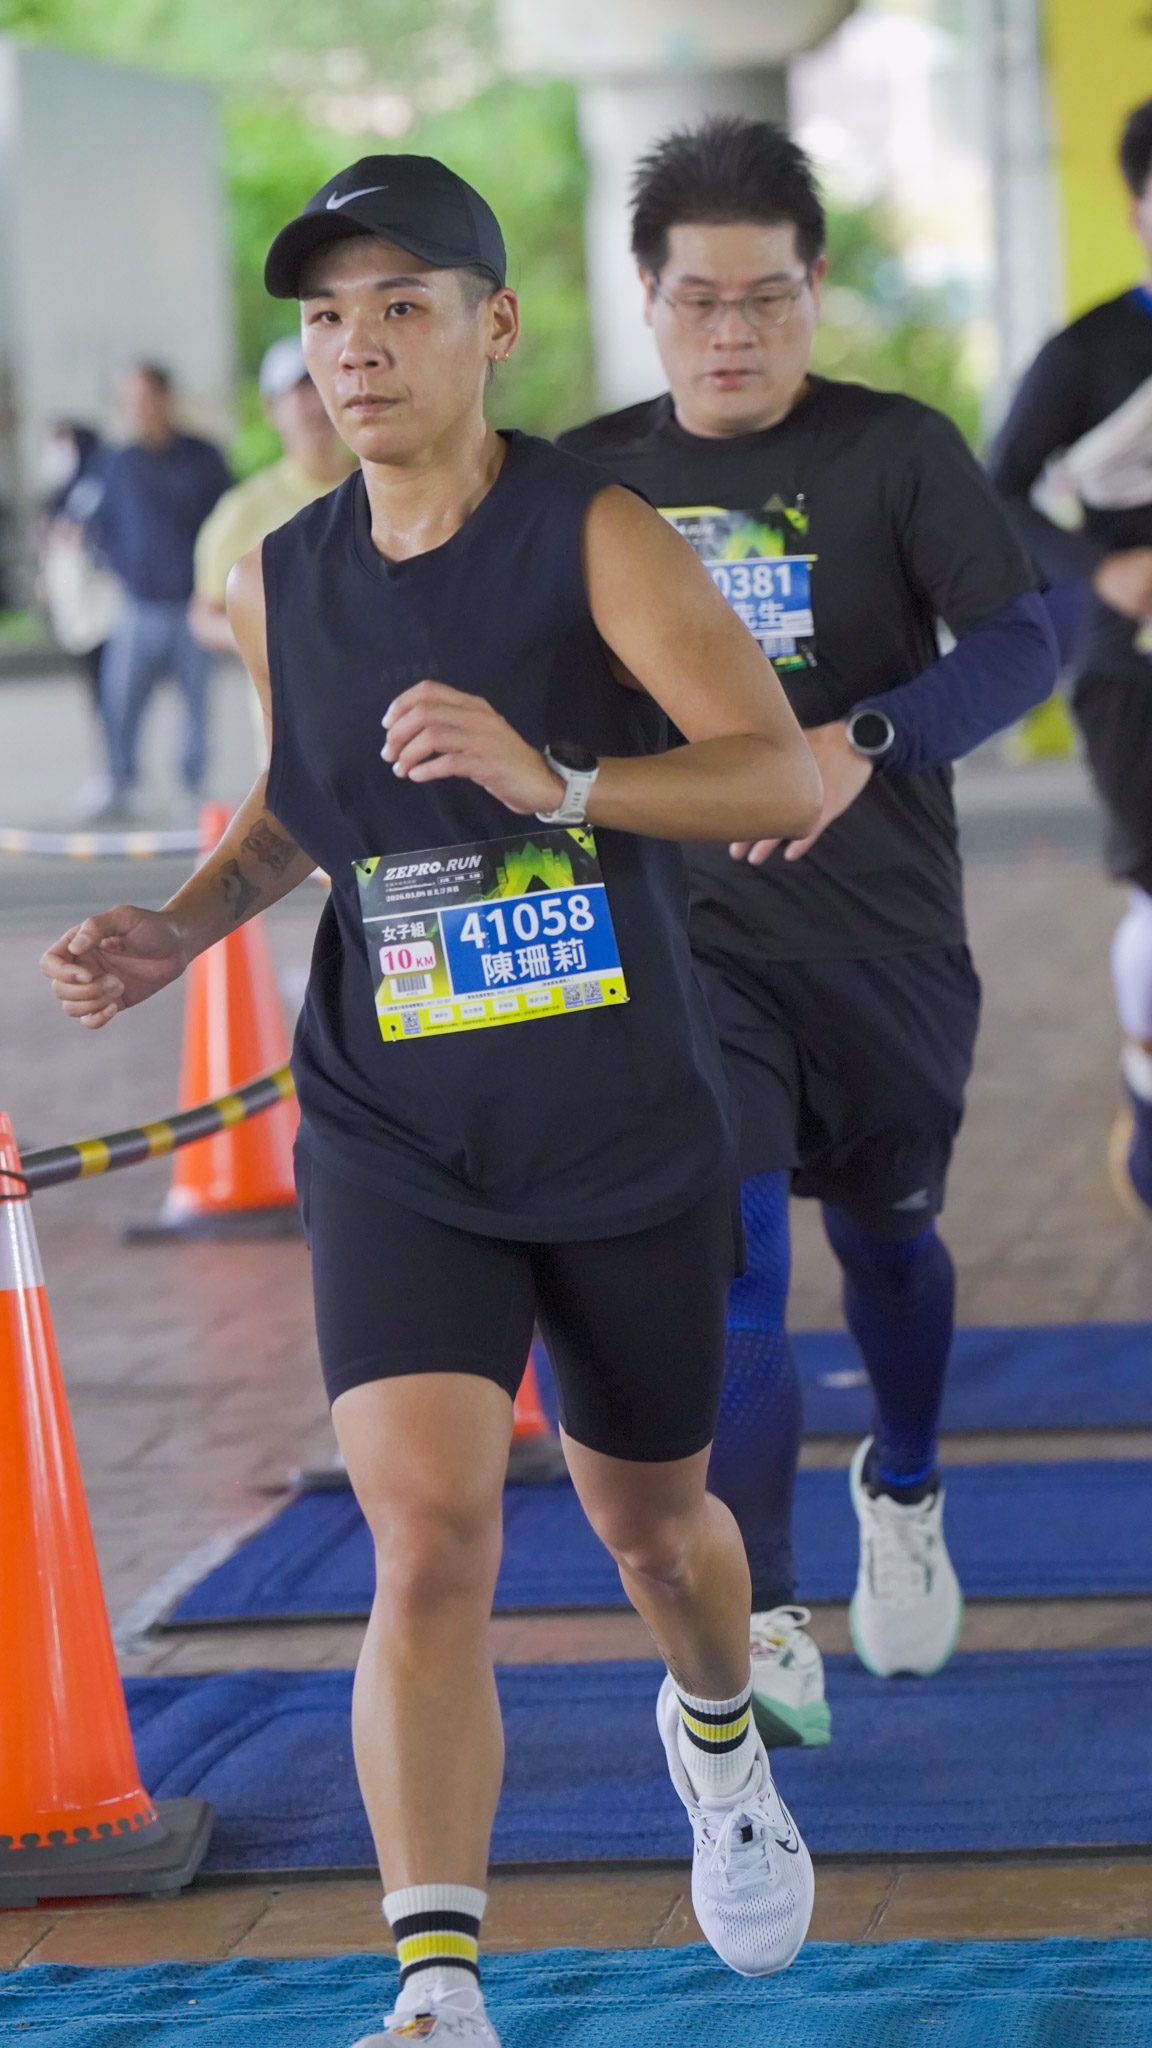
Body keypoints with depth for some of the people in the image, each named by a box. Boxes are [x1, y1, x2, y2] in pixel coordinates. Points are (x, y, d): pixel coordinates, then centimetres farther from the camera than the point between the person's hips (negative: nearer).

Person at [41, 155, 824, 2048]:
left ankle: (718, 1737, 53)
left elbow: (784, 776, -21)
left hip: (632, 1138, -1)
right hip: (395, 1144, 1)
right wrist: (180, 928, 3)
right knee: (427, 1538, -18)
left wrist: (552, 781, -35)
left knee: (651, 1523, 18)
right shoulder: (276, 589, 2)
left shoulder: (597, 535, -11)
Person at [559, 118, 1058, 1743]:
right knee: (731, 1264, -14)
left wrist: (864, 739, -32)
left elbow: (1022, 647, -17)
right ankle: (762, 1631, -13)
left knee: (886, 1233, 18)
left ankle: (904, 1496, 47)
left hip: (887, 936, 0)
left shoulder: (896, 453, -7)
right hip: (688, 933, 0)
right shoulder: (590, 482, 0)